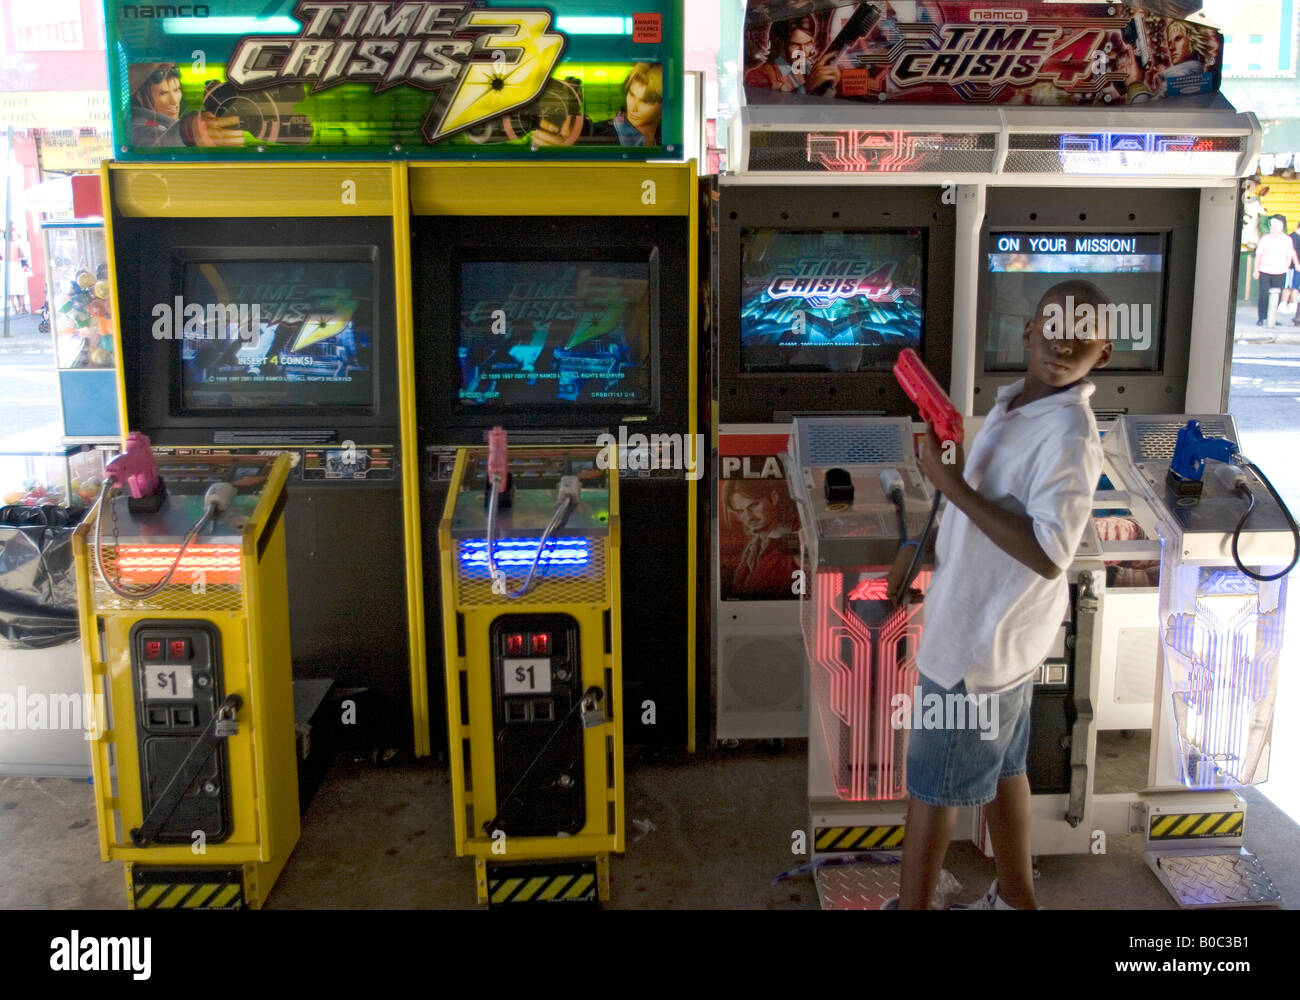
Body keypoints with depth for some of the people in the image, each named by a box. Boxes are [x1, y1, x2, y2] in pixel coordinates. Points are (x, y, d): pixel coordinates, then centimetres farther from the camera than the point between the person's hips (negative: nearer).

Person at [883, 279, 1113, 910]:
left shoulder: (1069, 434, -24)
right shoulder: (1014, 406, 5)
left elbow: (1049, 555, -30)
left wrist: (950, 484, -28)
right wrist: (920, 549, 17)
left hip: (982, 639, -9)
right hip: (989, 628, 9)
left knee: (931, 783, 5)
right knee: (1000, 768, 21)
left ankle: (911, 906, 21)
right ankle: (1015, 898, 38)